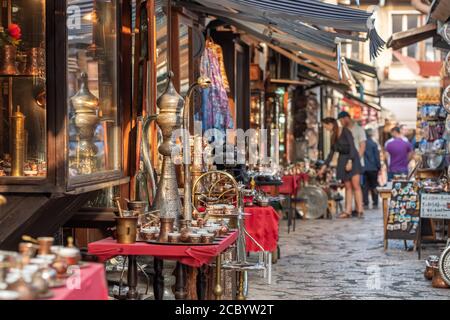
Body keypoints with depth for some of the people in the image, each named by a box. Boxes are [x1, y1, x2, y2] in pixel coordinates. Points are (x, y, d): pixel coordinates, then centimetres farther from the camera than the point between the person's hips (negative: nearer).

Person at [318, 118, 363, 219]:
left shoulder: (345, 131, -7)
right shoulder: (333, 137, 13)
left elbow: (352, 146, -14)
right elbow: (331, 153, 18)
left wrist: (350, 161, -22)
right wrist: (324, 167, 15)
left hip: (352, 158, -6)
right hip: (342, 160, 6)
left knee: (355, 185, -12)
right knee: (347, 187, 2)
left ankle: (360, 210, -13)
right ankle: (348, 211, -2)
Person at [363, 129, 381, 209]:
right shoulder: (373, 144, -8)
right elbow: (377, 157, -6)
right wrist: (379, 167, 3)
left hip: (363, 168, 2)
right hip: (373, 168, -2)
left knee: (365, 186, 6)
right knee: (374, 186, 6)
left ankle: (365, 203, 2)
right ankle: (375, 203, 5)